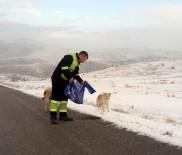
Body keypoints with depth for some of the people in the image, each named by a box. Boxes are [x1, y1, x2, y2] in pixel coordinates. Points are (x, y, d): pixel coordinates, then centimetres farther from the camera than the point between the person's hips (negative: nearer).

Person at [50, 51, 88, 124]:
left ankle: (63, 115, 15)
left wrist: (81, 81, 6)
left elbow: (75, 74, 19)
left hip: (65, 80, 10)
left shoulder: (77, 63, 17)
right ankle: (53, 116, -8)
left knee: (64, 97, 9)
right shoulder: (70, 57, -14)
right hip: (58, 79, -10)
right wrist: (69, 77, -21)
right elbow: (63, 67, -24)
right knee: (56, 96, -9)